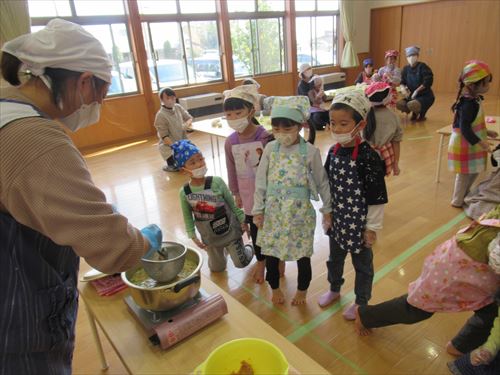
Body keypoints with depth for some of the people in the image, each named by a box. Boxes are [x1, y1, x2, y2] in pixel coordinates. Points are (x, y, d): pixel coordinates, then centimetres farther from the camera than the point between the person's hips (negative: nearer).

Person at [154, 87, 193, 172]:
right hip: (169, 145, -5)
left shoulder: (178, 107, -4)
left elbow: (189, 118, 8)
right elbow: (164, 137, -20)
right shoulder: (160, 115, -20)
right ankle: (170, 165, 16)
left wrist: (187, 124, -16)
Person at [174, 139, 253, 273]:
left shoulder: (217, 182, -22)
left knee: (241, 263, 7)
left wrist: (242, 220, -5)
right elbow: (187, 216, -2)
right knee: (217, 268, 18)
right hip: (210, 237, 2)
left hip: (230, 230, -2)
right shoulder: (184, 192, -16)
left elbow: (232, 203, -9)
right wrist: (193, 236, -4)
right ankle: (223, 249, 50)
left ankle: (249, 249, 41)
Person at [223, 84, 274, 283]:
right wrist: (236, 193, 9)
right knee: (254, 228, 17)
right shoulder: (230, 142, -6)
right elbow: (232, 169, 4)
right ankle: (261, 261, 40)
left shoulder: (266, 137, -19)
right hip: (248, 193, 4)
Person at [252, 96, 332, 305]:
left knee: (302, 253, 12)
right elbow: (261, 181, 1)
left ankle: (302, 290, 39)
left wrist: (327, 209, 4)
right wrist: (258, 210, 1)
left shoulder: (310, 151, -10)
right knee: (270, 251, 13)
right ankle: (275, 288, 40)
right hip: (273, 210, 2)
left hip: (300, 211, -2)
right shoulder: (270, 148, -4)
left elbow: (321, 182, -1)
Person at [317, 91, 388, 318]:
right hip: (336, 218, 6)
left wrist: (372, 226, -12)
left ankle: (361, 302, 38)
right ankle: (334, 290, 49)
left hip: (358, 221, -5)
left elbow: (376, 196, -17)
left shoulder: (367, 156, -23)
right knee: (334, 258, 24)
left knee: (362, 263, 16)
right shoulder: (333, 152, -4)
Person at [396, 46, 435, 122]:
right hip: (412, 96, 6)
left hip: (426, 96, -6)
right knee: (399, 104, -17)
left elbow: (428, 81, -20)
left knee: (411, 105, -33)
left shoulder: (422, 66, -13)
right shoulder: (406, 68, 4)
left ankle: (421, 115, 2)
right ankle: (415, 113, 12)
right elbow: (402, 82, 10)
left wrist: (416, 91, -22)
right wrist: (404, 88, -12)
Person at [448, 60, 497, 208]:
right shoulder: (469, 104, -24)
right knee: (465, 174, 3)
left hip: (469, 145, 9)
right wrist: (479, 142, -27)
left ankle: (464, 196, 35)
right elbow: (465, 129, -27)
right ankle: (457, 201, 19)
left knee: (473, 172, 19)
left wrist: (486, 133, 19)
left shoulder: (473, 100, 6)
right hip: (464, 145, -9)